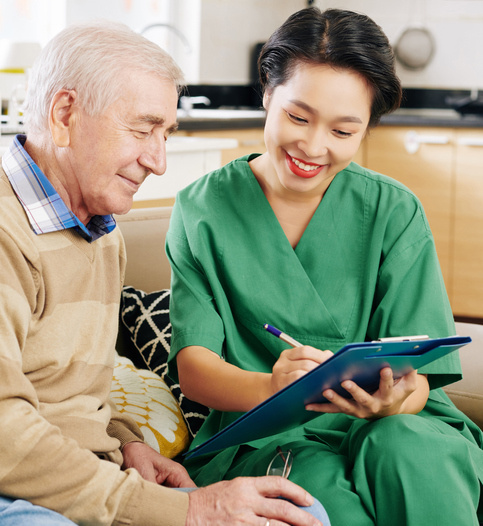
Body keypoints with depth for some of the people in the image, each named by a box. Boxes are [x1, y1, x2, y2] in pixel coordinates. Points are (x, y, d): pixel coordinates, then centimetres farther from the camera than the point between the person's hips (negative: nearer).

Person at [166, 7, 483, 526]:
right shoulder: (202, 210, 1)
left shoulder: (394, 213, 3)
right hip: (260, 437, -2)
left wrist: (388, 402, -28)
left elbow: (416, 375, -2)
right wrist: (270, 387, -30)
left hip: (394, 426, 2)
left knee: (406, 446, -33)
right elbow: (193, 365, -7)